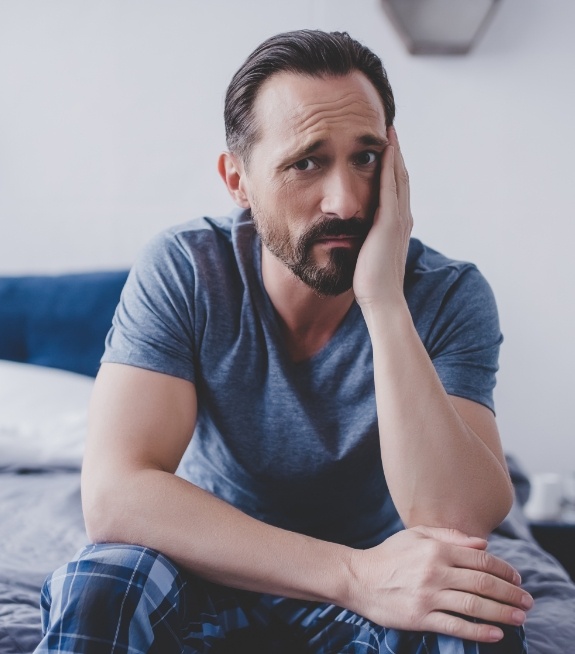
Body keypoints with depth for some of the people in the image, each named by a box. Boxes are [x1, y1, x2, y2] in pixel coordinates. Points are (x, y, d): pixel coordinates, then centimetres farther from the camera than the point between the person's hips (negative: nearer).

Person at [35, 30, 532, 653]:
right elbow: (114, 495, -28)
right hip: (215, 574, 0)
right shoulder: (183, 270, -17)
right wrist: (356, 573, -36)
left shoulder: (450, 296, -17)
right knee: (97, 588, -32)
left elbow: (456, 524, -30)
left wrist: (383, 299, -36)